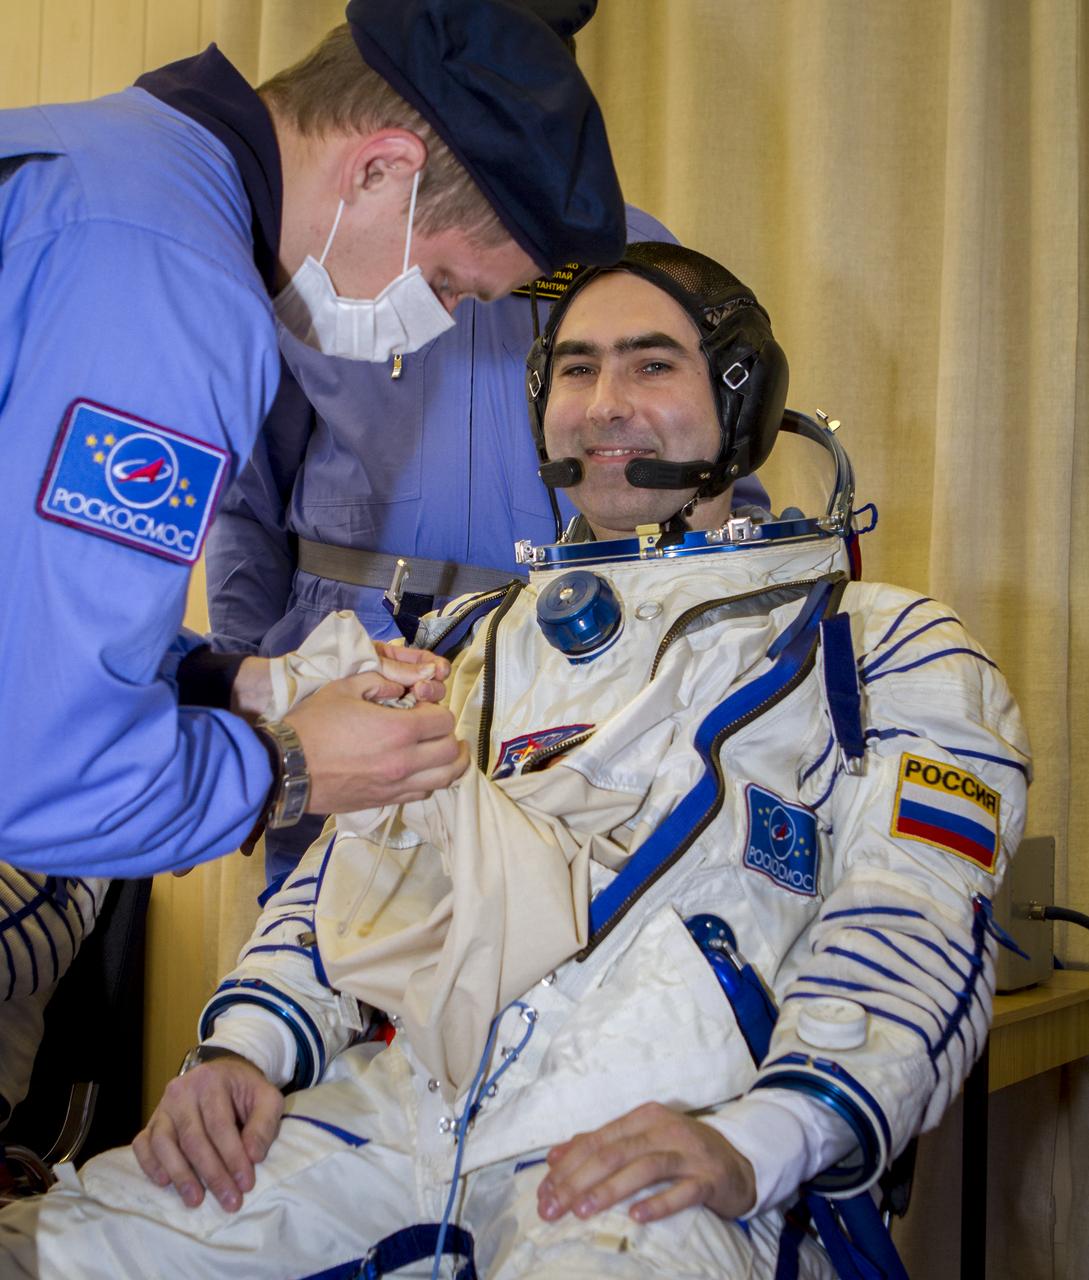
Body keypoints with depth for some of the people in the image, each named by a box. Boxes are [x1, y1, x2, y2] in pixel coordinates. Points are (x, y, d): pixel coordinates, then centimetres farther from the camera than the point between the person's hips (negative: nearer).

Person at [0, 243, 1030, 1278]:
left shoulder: (879, 648, 9)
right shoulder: (473, 639, 25)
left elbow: (912, 940, -3)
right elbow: (355, 863, 21)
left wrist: (749, 1147, -20)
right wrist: (244, 1044, 2)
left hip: (650, 1158, -4)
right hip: (406, 1104, 5)